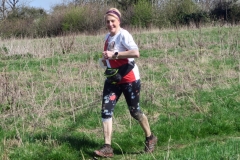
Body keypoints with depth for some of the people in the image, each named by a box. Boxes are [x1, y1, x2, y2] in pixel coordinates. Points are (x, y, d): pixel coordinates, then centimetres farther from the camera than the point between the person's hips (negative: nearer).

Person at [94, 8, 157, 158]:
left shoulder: (123, 35, -16)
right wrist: (105, 60, 5)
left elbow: (136, 53, -31)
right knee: (106, 111, -5)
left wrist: (114, 54, -31)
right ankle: (107, 148, -4)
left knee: (134, 111, 5)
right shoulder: (108, 37, 10)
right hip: (113, 79, 7)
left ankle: (150, 138, 28)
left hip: (129, 79, -7)